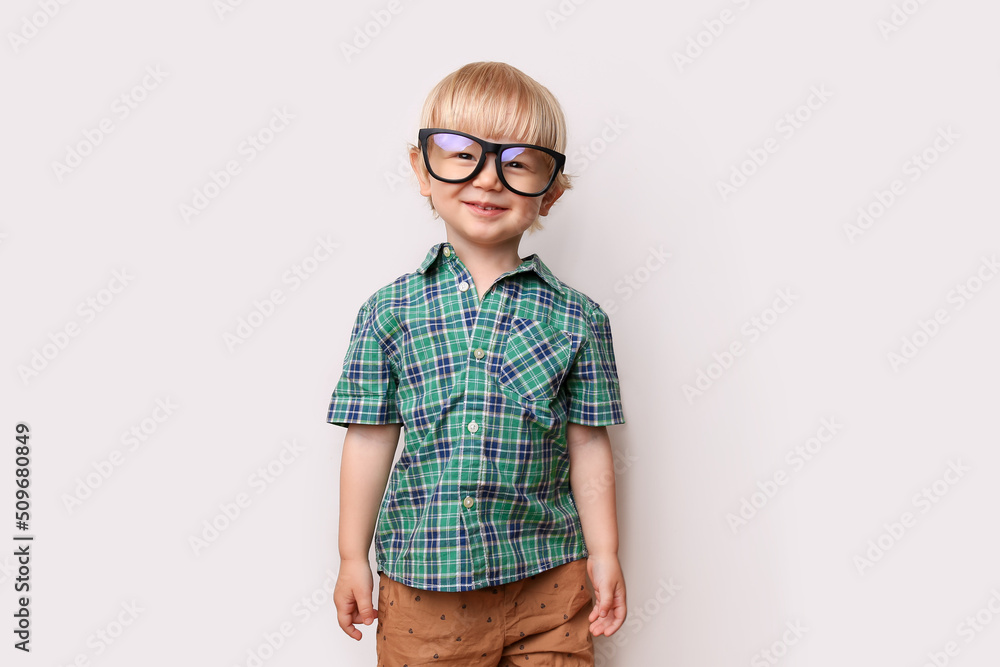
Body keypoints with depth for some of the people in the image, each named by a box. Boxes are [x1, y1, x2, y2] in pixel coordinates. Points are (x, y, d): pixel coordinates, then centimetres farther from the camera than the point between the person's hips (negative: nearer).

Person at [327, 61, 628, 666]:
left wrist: (604, 556, 3)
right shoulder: (389, 311, -3)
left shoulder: (577, 319, -3)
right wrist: (354, 559, 5)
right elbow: (370, 439, 1)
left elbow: (588, 446, 1)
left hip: (544, 579, 0)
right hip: (421, 582, 0)